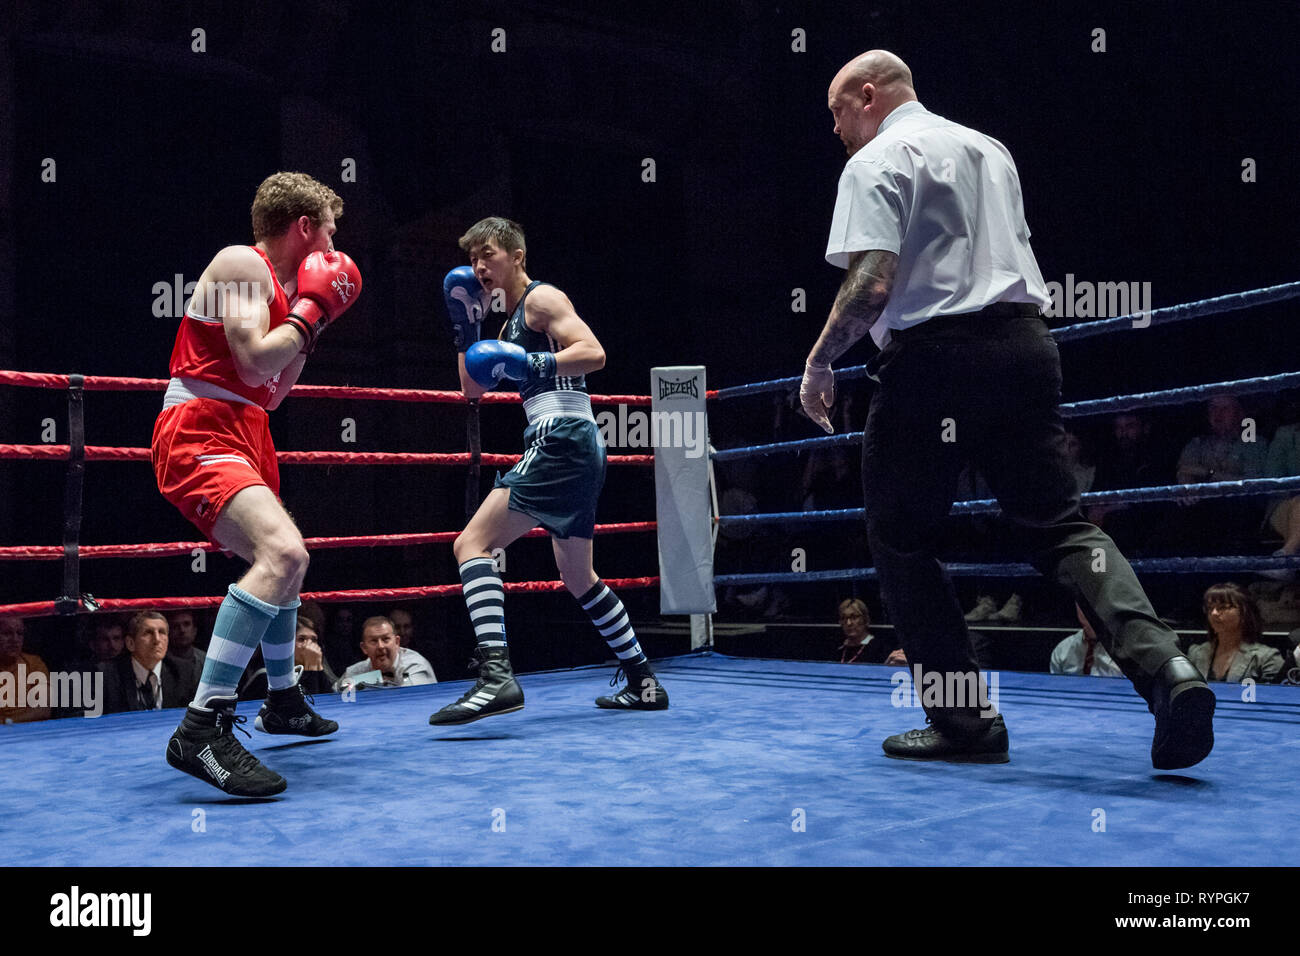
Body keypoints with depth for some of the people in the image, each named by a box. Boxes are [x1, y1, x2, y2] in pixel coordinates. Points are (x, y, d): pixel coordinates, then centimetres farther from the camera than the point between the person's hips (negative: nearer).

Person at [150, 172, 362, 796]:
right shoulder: (241, 264, -9)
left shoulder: (280, 284, 19)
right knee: (283, 553, -31)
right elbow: (255, 366, -21)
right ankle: (202, 730, -33)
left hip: (243, 438, 11)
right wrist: (312, 310, -9)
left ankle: (283, 702, 44)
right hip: (199, 433, -11)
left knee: (283, 559, 26)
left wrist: (312, 325, 18)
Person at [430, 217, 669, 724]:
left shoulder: (542, 297, -2)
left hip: (562, 438, -11)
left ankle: (496, 675, -27)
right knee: (580, 580, 18)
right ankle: (644, 683, 25)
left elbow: (594, 353, -16)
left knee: (471, 544, -16)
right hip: (578, 451, 11)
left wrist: (527, 363, -24)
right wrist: (466, 325, 17)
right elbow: (474, 388, 26)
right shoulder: (513, 318, 25)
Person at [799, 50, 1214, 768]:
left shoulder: (876, 162, -3)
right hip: (1024, 346, 7)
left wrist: (820, 360, -4)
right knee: (1060, 526, 5)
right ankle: (1163, 664, -17)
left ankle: (966, 719, 8)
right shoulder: (989, 149, 21)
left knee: (900, 540, 7)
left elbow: (872, 283, -15)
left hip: (931, 358, -7)